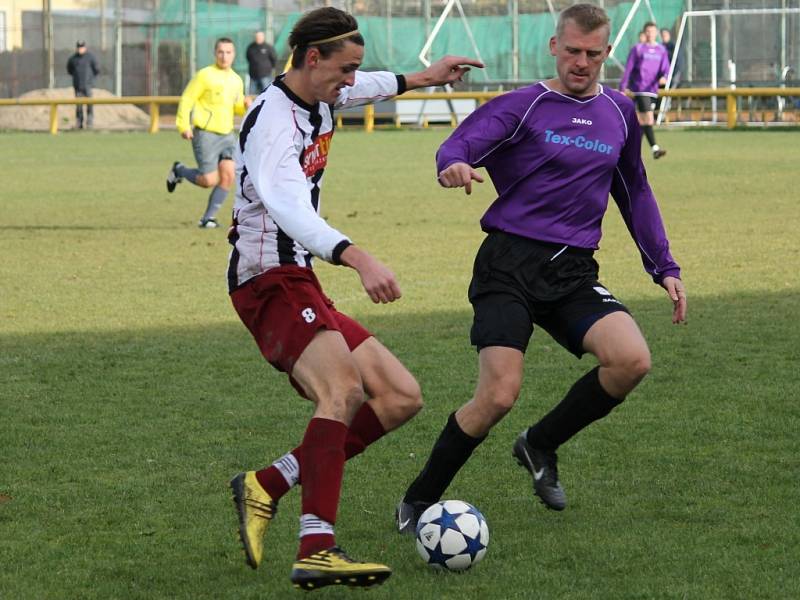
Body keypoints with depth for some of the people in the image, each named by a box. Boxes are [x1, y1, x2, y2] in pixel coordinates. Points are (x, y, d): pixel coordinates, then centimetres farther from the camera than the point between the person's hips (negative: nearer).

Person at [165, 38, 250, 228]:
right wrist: (183, 125, -16)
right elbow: (186, 99, -6)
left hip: (227, 135, 6)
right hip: (205, 134, -6)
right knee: (209, 180, -9)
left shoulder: (237, 80, 12)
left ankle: (208, 217, 3)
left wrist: (245, 105, 1)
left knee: (228, 175, -9)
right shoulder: (205, 75, -7)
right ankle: (179, 170, 21)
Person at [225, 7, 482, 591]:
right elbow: (289, 208, -38)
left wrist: (419, 78, 49)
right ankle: (317, 551, -44)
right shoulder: (273, 123, -19)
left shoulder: (318, 100, 12)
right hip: (271, 280, -10)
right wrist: (358, 258, -51)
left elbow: (361, 90, 40)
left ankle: (269, 484, 0)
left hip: (302, 284, 10)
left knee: (401, 397, 4)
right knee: (342, 388, -34)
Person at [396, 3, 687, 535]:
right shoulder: (523, 106, -1)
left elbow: (635, 193, 27)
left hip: (574, 272, 4)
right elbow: (459, 146, -16)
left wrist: (664, 267, 21)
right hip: (509, 265, -4)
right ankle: (418, 501, 4)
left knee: (632, 360, -21)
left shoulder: (619, 113, 14)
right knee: (499, 395, -18)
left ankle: (540, 445, 5)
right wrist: (456, 166, -41)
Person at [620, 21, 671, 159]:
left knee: (643, 120, 11)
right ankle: (655, 148, -23)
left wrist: (664, 77, -16)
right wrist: (623, 87, -1)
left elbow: (665, 68, 7)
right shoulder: (637, 49, 2)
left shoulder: (661, 50, 13)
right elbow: (628, 69, 2)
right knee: (648, 118, -16)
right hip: (640, 89, -5)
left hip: (653, 90, 5)